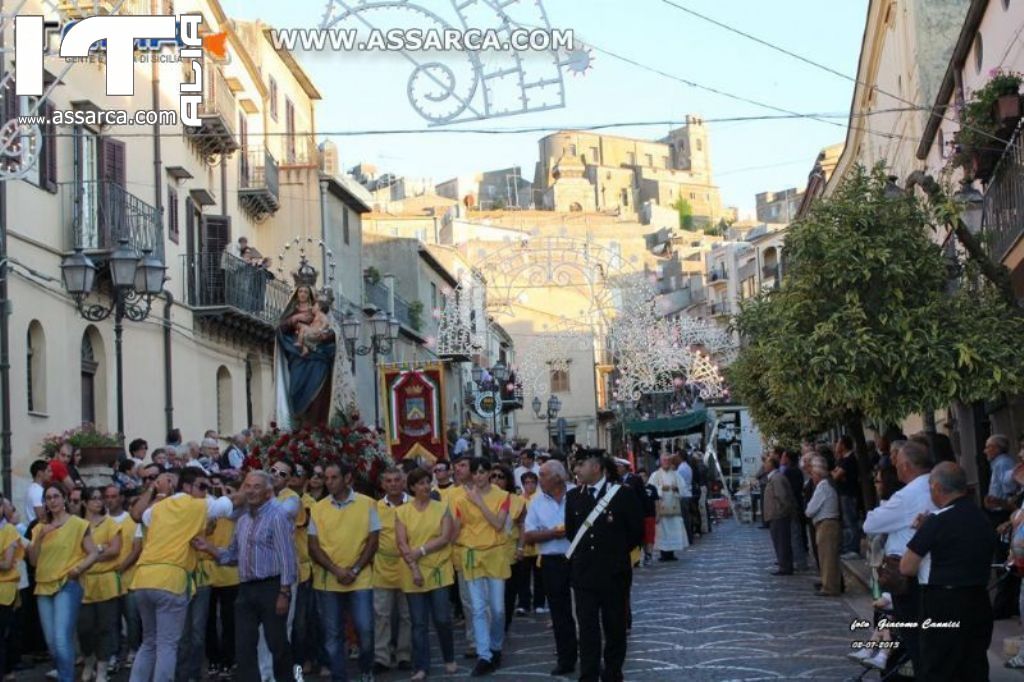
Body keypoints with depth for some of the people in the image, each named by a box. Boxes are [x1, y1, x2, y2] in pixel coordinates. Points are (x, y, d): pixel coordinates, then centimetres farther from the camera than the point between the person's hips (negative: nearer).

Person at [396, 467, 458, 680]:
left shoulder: (442, 508, 3)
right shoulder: (402, 512, 2)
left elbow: (445, 538, -6)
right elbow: (401, 544, -3)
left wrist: (421, 551, -15)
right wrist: (414, 568, -13)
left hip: (439, 571, 0)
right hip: (413, 574, 0)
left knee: (442, 619, 2)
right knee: (419, 622, 2)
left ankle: (449, 659, 22)